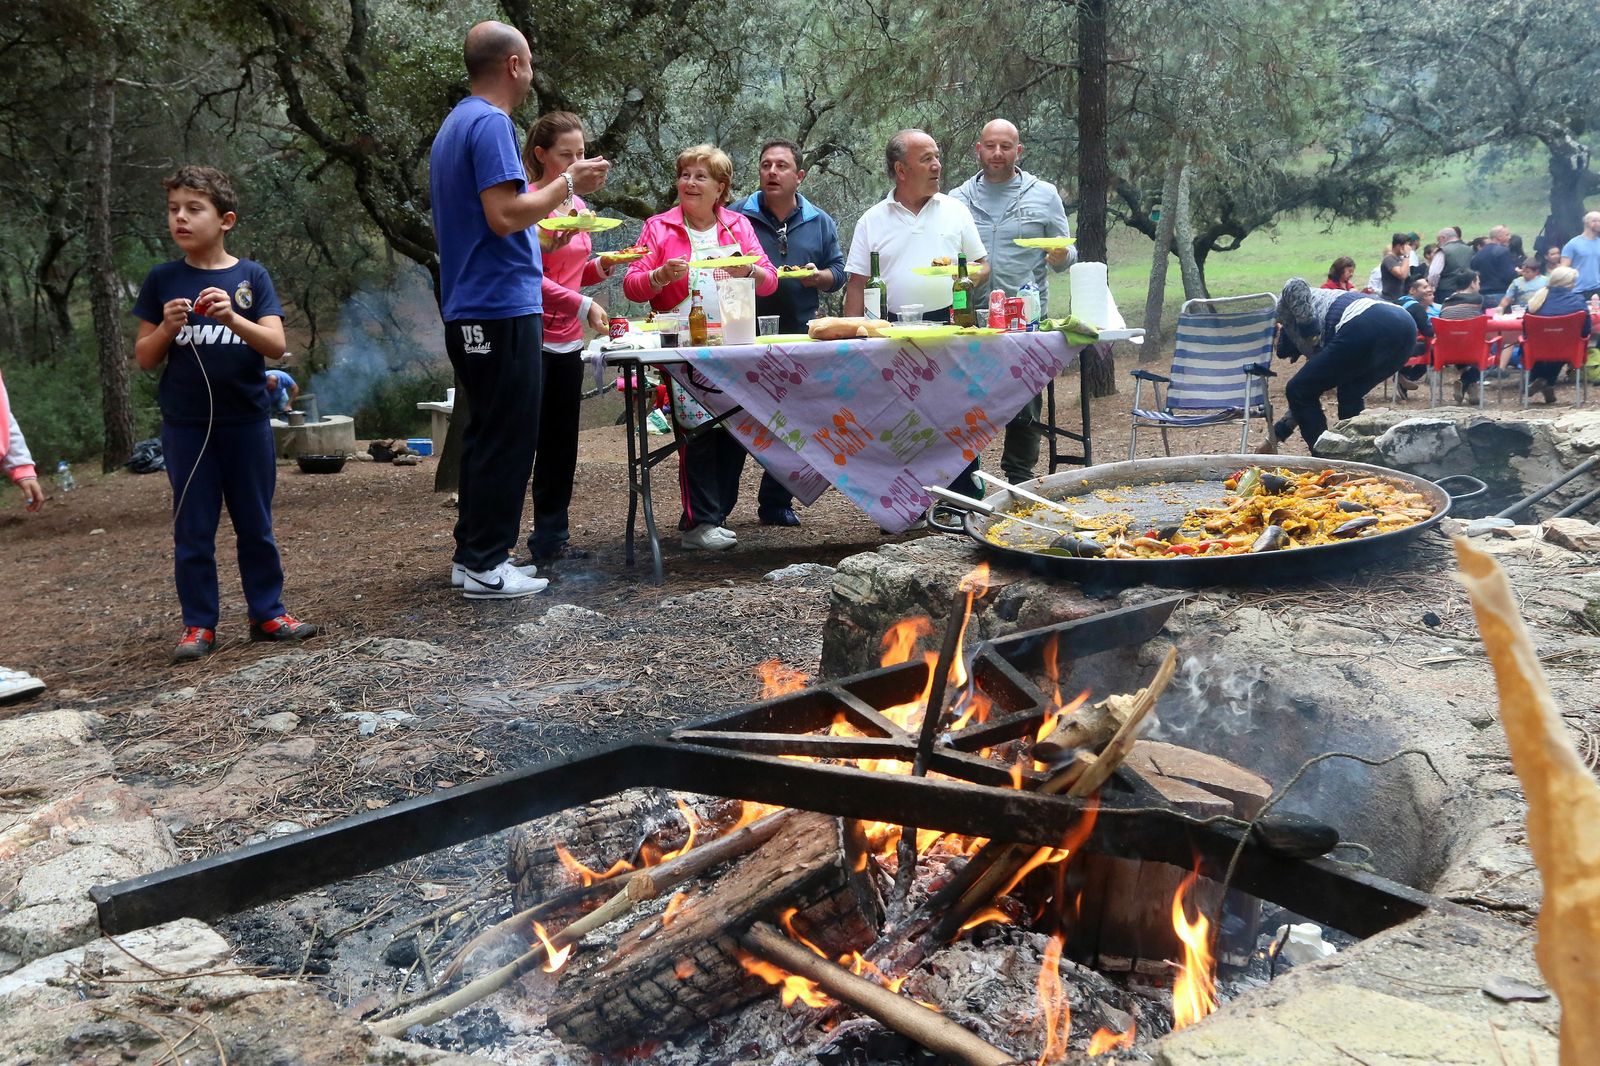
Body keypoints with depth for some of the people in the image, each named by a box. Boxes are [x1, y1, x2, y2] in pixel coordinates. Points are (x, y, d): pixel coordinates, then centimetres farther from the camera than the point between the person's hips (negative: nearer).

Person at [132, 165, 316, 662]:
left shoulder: (252, 276, 0)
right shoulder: (162, 280, 3)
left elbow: (276, 345, -9)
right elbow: (145, 358, 5)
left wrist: (231, 318, -26)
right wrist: (167, 328, -15)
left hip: (247, 422, 0)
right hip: (186, 427, 0)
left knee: (256, 527, 9)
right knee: (193, 532, 5)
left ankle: (268, 613, 18)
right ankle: (199, 625, 12)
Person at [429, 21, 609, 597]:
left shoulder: (455, 124, 18)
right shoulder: (491, 124, -13)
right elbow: (504, 215, -21)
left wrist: (552, 202, 28)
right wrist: (568, 184, -10)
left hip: (469, 308, 10)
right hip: (502, 307, -10)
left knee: (487, 435, 15)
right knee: (507, 440, -4)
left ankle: (472, 553, 21)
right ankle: (485, 566, 0)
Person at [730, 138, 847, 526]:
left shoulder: (820, 222, 11)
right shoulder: (737, 216, 2)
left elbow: (838, 272, 12)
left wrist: (819, 276, -9)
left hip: (800, 337, 3)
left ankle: (775, 503, 20)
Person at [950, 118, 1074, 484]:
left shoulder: (1044, 195, 8)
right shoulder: (958, 199, 11)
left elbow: (1064, 256, 10)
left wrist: (1060, 257, -14)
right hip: (970, 319, 1)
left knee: (1025, 410, 2)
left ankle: (1019, 484, 11)